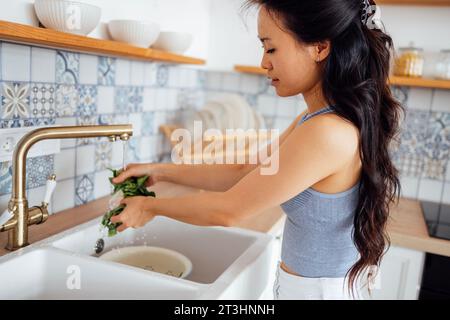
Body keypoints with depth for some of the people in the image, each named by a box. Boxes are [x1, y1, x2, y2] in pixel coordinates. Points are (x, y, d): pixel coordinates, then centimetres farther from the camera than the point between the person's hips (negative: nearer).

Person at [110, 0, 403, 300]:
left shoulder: (327, 133, -28)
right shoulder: (318, 119, 1)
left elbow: (228, 210, -21)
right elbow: (244, 173, 4)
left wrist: (150, 206, -6)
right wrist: (160, 171, 3)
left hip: (313, 291, -7)